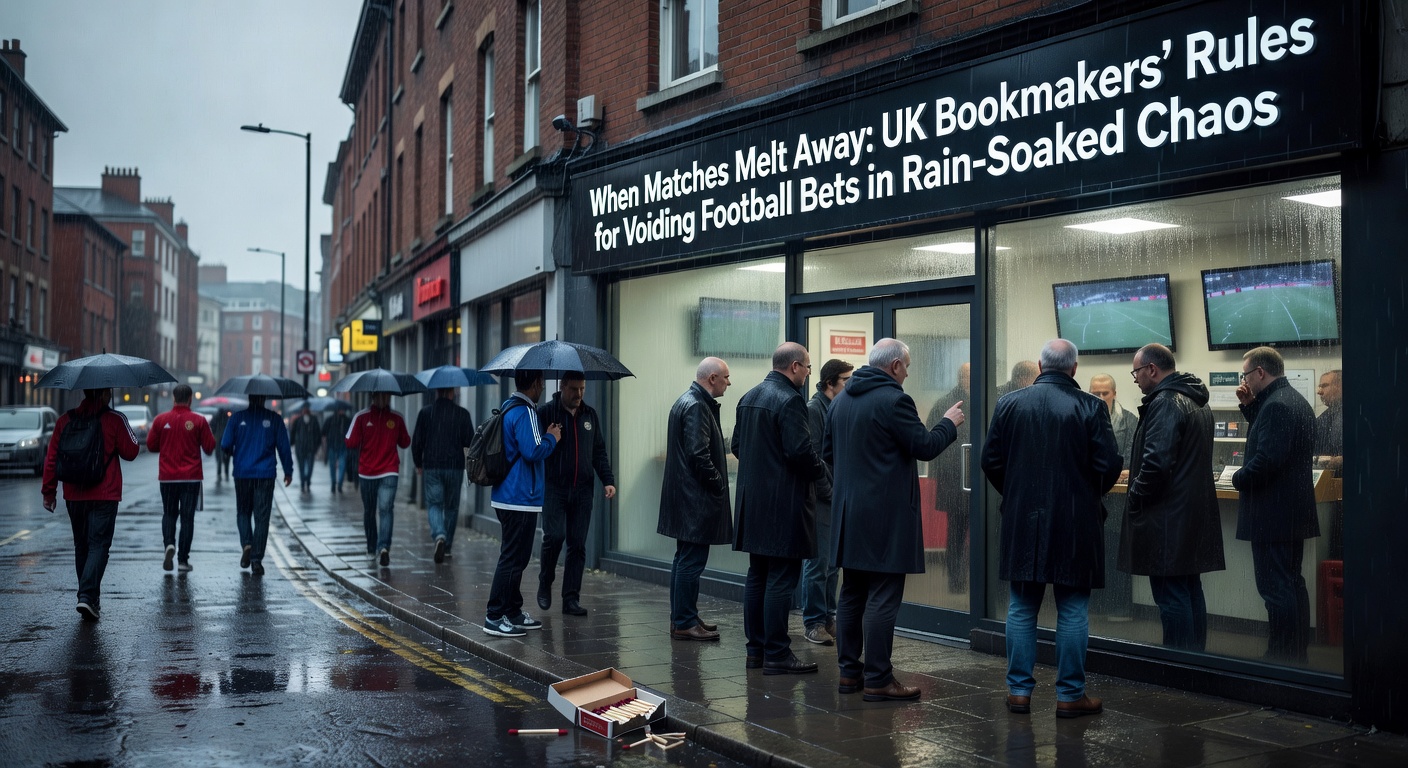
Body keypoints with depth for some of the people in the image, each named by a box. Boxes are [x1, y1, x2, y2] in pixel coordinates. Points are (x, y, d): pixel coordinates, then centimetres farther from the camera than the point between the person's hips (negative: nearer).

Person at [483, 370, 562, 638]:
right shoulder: (524, 412, -16)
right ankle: (495, 617, -1)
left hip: (506, 496, 10)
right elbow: (533, 451, -23)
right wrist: (552, 437, -7)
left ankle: (513, 611, 25)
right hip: (521, 498, -10)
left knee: (515, 557, 17)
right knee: (512, 559, -5)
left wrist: (545, 436, 17)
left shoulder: (508, 408, 15)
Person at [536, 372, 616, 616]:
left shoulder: (590, 415, 13)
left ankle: (571, 599, 9)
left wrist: (608, 481, 6)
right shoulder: (545, 412, -1)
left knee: (577, 544, 2)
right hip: (553, 488, -4)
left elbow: (599, 452, 15)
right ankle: (545, 582, 13)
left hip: (582, 490, 4)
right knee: (555, 536, -14)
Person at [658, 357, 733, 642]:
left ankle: (681, 618, 24)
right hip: (696, 499, -11)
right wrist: (719, 486, -13)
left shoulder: (687, 401, 16)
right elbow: (699, 455, -23)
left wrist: (717, 484, 18)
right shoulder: (697, 407, -17)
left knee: (685, 559, 16)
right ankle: (685, 623, -1)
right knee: (692, 560, -6)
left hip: (684, 496, 11)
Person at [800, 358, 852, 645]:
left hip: (838, 500, 8)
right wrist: (829, 493, -14)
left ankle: (828, 617, 21)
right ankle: (813, 622, 5)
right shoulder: (813, 409, -10)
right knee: (818, 563, -3)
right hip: (820, 502, -8)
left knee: (832, 563, 13)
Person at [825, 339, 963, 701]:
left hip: (848, 512, 9)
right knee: (883, 599, -4)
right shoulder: (893, 400, -15)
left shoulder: (841, 399, 11)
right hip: (885, 515, -8)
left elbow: (827, 450, 17)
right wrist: (949, 423, 5)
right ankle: (878, 680, -1)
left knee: (851, 594, 13)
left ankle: (849, 671, 19)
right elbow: (924, 447, -11)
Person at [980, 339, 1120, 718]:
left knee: (1021, 608, 10)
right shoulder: (1090, 408, -8)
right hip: (1075, 522, -2)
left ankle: (1019, 690, 13)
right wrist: (1089, 494, 10)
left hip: (1021, 520, 2)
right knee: (1072, 611, 6)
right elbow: (1109, 465, -9)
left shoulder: (1009, 403, 0)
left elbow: (991, 460, 1)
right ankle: (1070, 694, 11)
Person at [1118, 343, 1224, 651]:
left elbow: (1156, 462, -24)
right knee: (1190, 590, 16)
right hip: (1195, 516, 10)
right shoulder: (1198, 403, 16)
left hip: (1167, 519, -10)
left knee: (1171, 597, -6)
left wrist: (1135, 500, -11)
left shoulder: (1165, 404, -16)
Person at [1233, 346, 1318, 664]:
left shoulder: (1276, 405, -20)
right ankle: (1297, 654, 26)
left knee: (1275, 589, -6)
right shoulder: (1295, 400, 13)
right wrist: (1250, 406, 11)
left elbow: (1266, 459, -27)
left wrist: (1239, 479, -11)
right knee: (1292, 583, 17)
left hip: (1272, 514, -11)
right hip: (1295, 511, 11)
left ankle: (1282, 658, -2)